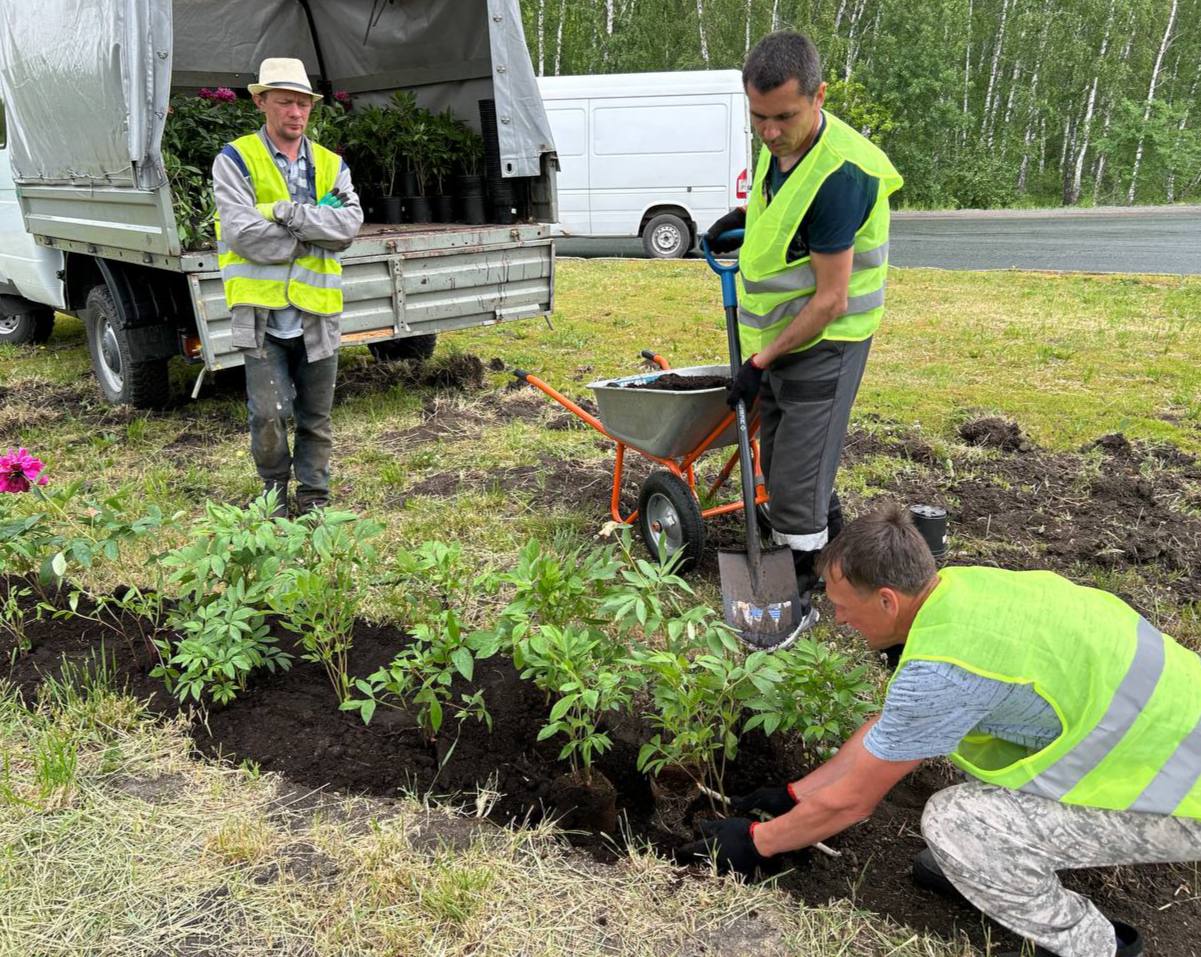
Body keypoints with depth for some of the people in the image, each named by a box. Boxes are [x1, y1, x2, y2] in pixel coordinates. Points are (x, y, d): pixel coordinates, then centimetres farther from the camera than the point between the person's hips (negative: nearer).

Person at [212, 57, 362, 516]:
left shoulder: (331, 165, 12)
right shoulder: (235, 160, 0)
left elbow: (350, 224, -6)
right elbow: (242, 233, -13)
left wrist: (290, 212, -16)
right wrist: (317, 233, -8)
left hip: (318, 313, 4)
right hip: (262, 314, -3)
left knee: (316, 418, 11)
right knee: (269, 415, -6)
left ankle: (314, 499, 26)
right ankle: (275, 493, 19)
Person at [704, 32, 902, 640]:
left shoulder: (838, 175, -27)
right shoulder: (779, 145, 0)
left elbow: (830, 302, -25)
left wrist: (760, 363, -19)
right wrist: (744, 214, 9)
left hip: (822, 344, -9)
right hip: (777, 337, 9)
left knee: (795, 485, -5)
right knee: (785, 466, 19)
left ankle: (798, 604, 14)